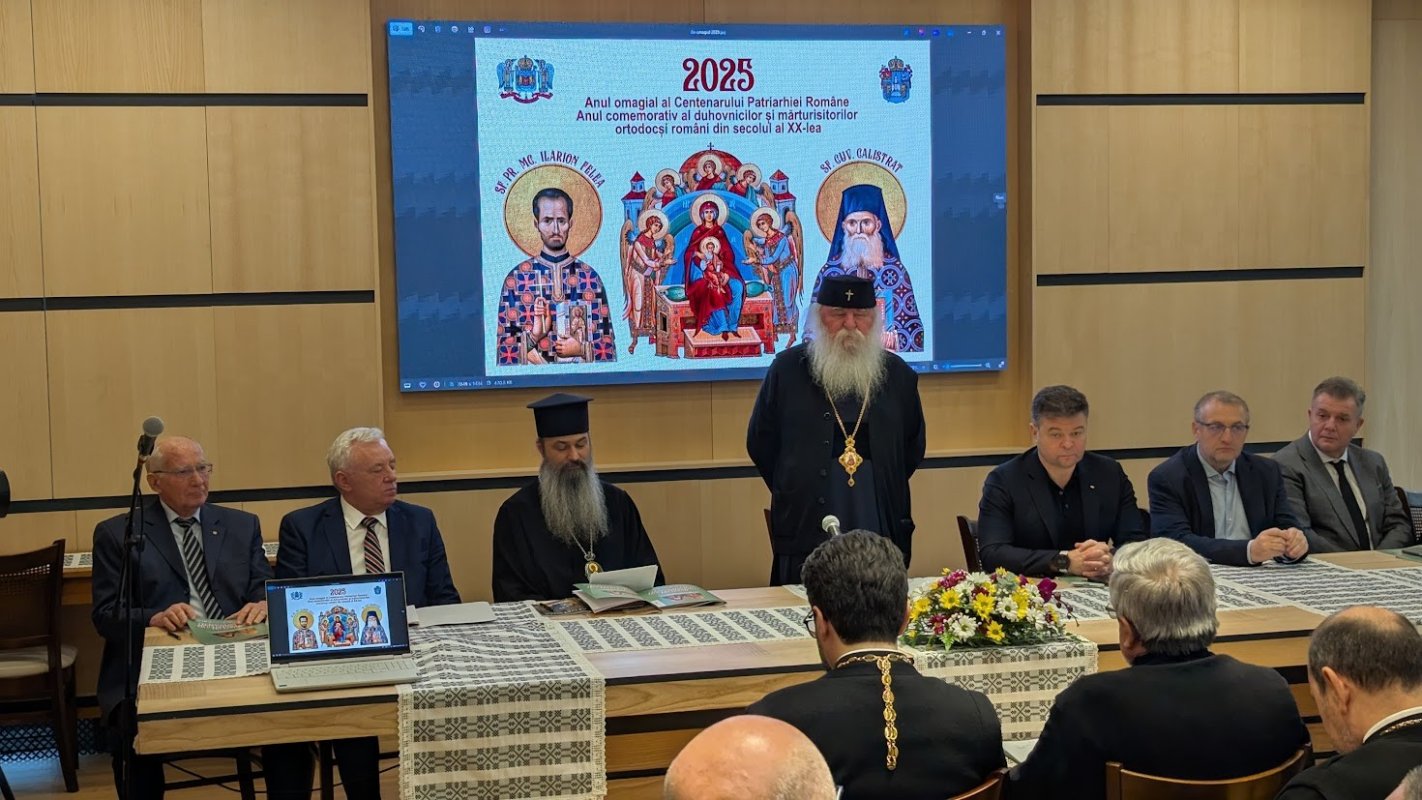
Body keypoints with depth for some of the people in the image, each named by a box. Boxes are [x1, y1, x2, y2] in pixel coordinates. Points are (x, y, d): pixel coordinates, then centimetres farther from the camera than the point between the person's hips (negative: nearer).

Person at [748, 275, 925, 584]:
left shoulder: (898, 375, 8)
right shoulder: (787, 369, 2)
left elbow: (912, 449, 19)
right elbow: (760, 443, 10)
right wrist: (796, 495, 9)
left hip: (881, 536, 2)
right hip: (806, 537, -2)